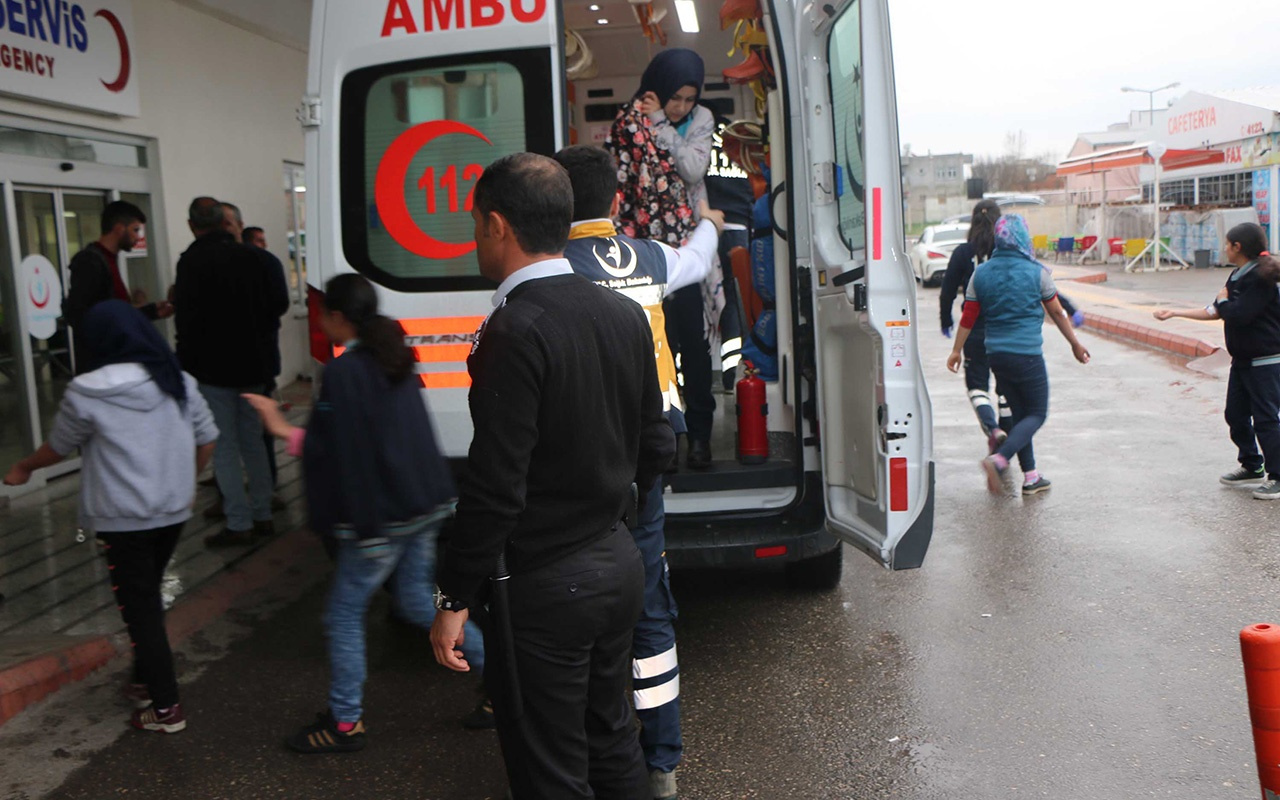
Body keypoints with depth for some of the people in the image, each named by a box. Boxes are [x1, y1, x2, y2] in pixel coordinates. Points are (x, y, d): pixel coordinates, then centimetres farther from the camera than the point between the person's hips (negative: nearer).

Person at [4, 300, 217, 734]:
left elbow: (58, 447, 3)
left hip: (123, 519, -5)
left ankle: (165, 707, 7)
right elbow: (207, 438, 7)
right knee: (149, 597, 21)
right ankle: (147, 681, 33)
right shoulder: (178, 382, 1)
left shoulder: (87, 394, -12)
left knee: (139, 607, 4)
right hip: (174, 510, 5)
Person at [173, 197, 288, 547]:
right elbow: (279, 302, 7)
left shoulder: (193, 261, -13)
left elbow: (187, 318, -18)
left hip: (214, 368, -6)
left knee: (224, 446, 0)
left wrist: (186, 363, -8)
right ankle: (262, 515, 20)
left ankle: (238, 523, 1)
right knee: (253, 440, 15)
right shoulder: (252, 256, 4)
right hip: (252, 364, 6)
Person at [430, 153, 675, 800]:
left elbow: (495, 486, -23)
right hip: (617, 563, 8)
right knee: (612, 743, 24)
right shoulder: (624, 315, 3)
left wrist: (454, 599, -13)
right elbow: (656, 445, 10)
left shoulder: (516, 330, -22)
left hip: (542, 587, -8)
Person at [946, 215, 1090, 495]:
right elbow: (1057, 313, 1)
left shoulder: (981, 273, 1)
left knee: (1019, 412, 16)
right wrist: (1075, 344, 13)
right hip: (1027, 354, -5)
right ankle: (999, 459, -17)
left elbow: (968, 317, 4)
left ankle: (1030, 476, 16)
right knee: (1037, 414, 5)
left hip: (996, 354, 5)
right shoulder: (1036, 272, -8)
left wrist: (957, 350, 14)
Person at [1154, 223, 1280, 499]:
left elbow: (1240, 315, -29)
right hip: (1243, 360, 10)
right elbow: (1215, 312, 17)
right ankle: (1252, 467, 28)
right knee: (1236, 414, 14)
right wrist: (1175, 312, 18)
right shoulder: (1238, 276, 10)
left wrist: (1223, 300, -9)